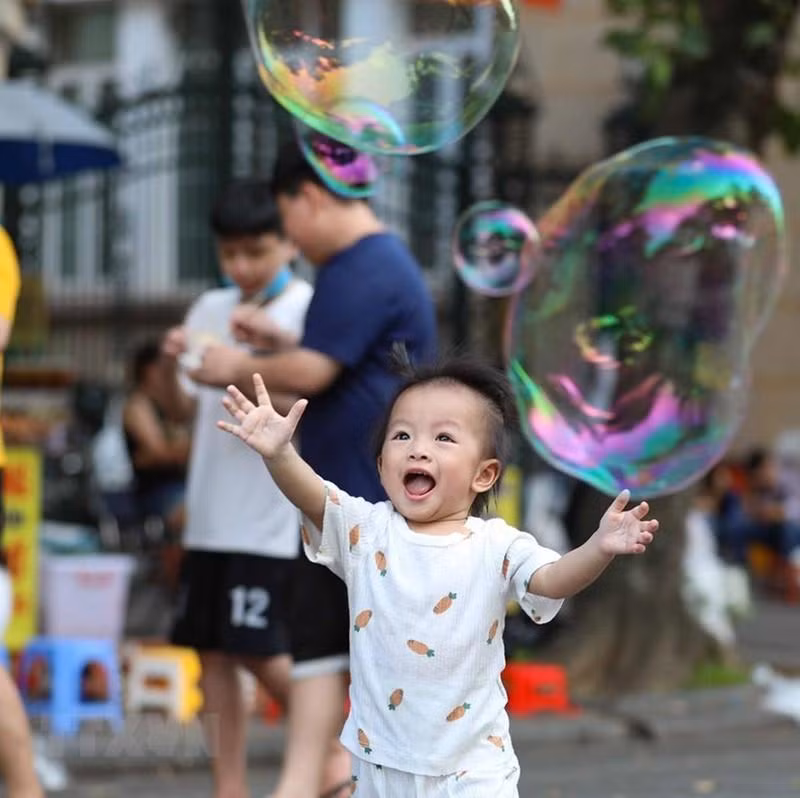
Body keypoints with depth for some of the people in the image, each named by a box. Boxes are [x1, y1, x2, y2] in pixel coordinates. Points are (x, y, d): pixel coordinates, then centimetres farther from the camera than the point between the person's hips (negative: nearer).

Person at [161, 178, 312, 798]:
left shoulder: (307, 310, -6)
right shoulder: (211, 309, 11)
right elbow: (184, 408, 12)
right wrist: (174, 366, -8)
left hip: (275, 518, -6)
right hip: (211, 513, 6)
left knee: (260, 650, -8)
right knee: (212, 652, 6)